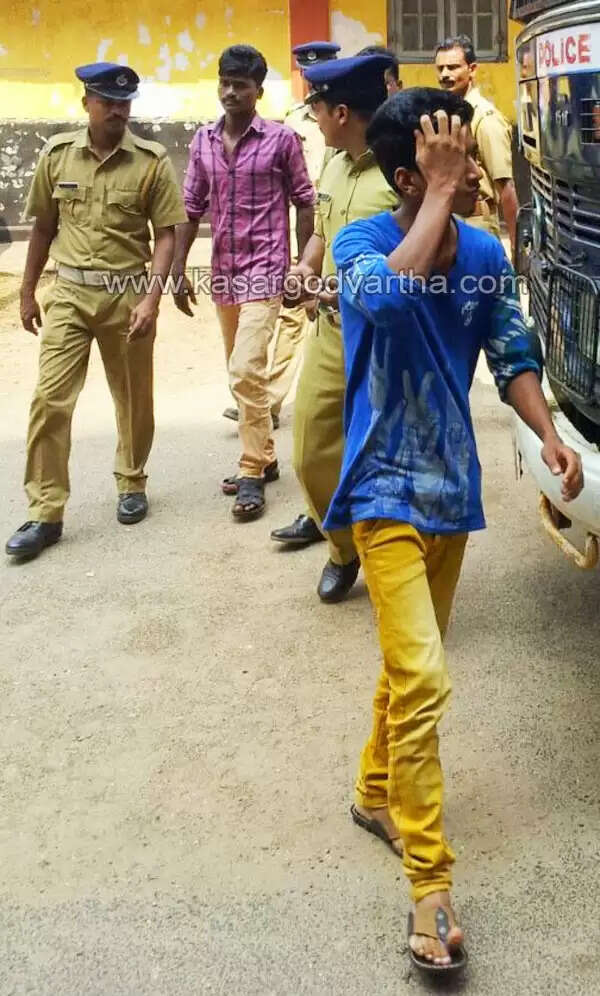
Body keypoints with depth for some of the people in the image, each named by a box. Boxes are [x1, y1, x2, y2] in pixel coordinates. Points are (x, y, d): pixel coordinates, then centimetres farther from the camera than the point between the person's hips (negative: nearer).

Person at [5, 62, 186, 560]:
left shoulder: (152, 161, -5)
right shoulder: (57, 154, 3)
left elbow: (166, 235, -4)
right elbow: (44, 227, 11)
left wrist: (152, 298, -15)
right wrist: (27, 292, 13)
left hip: (127, 293, -1)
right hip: (69, 293, 1)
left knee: (133, 398, 12)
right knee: (50, 399, -5)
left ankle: (132, 484, 34)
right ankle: (45, 513, 1)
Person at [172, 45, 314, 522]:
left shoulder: (281, 138, -6)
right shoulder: (203, 140, 7)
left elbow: (305, 203, -1)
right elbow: (193, 206, 10)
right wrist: (178, 268, 7)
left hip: (265, 270, -6)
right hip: (223, 272, 6)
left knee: (246, 369, -16)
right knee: (242, 371, 14)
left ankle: (252, 473, -5)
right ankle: (264, 458, 29)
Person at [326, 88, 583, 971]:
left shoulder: (487, 255, 2)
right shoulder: (361, 243, -13)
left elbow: (512, 355, 9)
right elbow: (388, 294, -37)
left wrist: (547, 433, -8)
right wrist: (442, 192, -27)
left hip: (454, 484, 6)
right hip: (388, 489, -6)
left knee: (412, 665, 19)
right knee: (422, 678, -13)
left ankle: (376, 794, 42)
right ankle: (431, 884, -3)